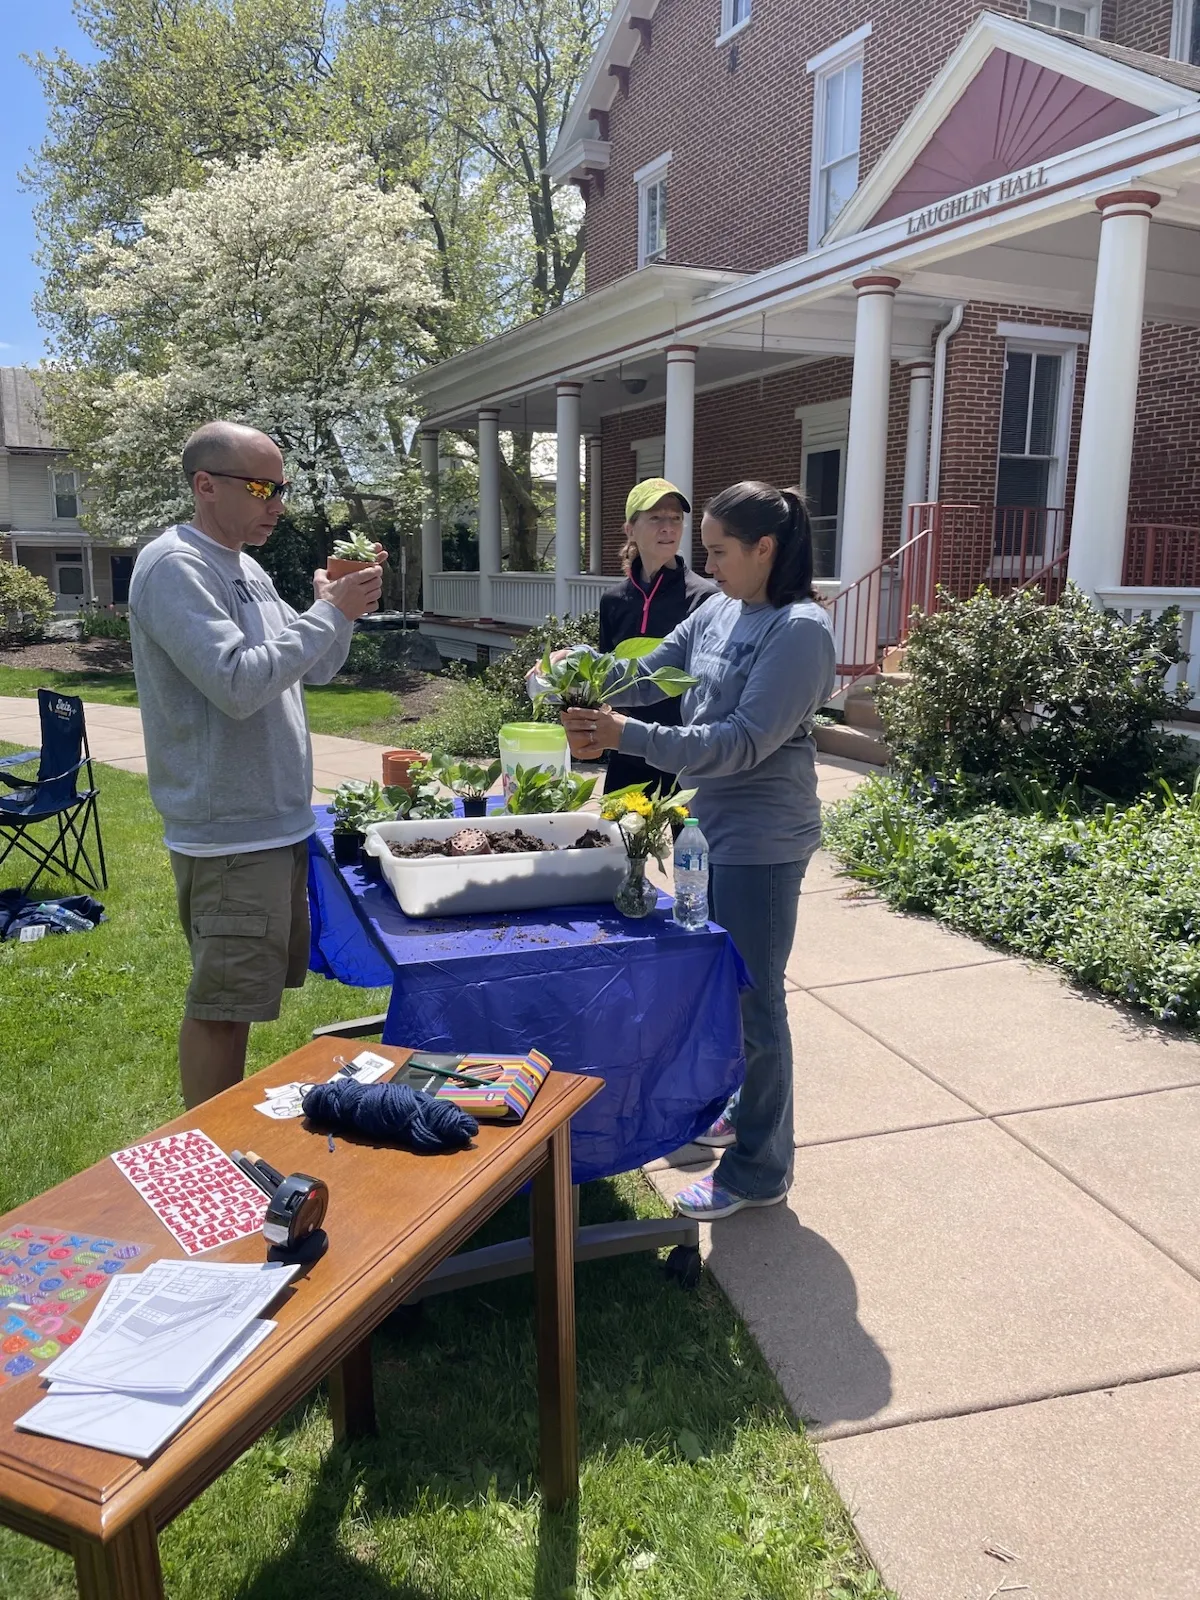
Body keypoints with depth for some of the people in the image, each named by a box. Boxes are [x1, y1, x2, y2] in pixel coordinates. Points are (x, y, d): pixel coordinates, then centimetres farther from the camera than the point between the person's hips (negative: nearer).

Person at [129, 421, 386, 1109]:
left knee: (242, 996, 19)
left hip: (277, 820, 10)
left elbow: (314, 669, 18)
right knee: (220, 1004, -1)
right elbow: (237, 683, -26)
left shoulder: (246, 569, 14)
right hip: (228, 830, -10)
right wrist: (330, 611, -19)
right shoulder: (175, 566, -15)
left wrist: (344, 607, 0)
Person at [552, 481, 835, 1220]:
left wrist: (629, 736, -29)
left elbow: (745, 742, -24)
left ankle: (759, 1170, 20)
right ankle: (743, 1111, 42)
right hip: (709, 827, 8)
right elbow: (650, 673, 13)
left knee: (753, 1000, 3)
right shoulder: (718, 613, 5)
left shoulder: (800, 630, -18)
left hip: (759, 844, -8)